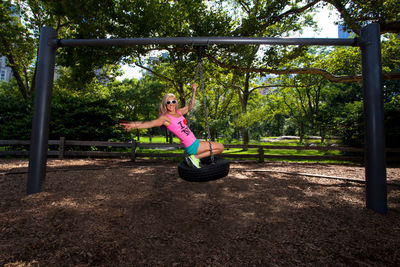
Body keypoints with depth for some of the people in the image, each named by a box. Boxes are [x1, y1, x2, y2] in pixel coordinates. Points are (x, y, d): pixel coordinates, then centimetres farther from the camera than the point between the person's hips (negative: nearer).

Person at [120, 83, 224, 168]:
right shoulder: (165, 117, -13)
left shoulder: (179, 112, 9)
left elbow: (190, 106, 25)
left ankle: (194, 157, 13)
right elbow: (152, 123, -29)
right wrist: (134, 125, -44)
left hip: (194, 142, 8)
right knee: (220, 147, -3)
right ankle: (195, 158, 1)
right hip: (191, 146, -8)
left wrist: (194, 91, 24)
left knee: (219, 147, 25)